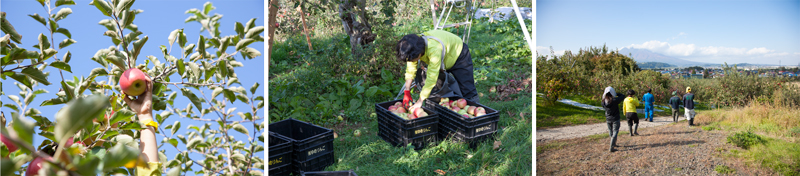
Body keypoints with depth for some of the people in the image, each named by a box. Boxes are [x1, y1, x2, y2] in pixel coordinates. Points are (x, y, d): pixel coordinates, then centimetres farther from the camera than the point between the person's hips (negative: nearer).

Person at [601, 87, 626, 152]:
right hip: (615, 119, -5)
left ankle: (613, 144, 41)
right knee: (615, 132, 1)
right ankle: (611, 148, -5)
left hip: (608, 119, 5)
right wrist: (616, 94, 0)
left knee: (611, 132, 20)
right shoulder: (615, 100, -24)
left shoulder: (603, 102, -12)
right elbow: (622, 96, -9)